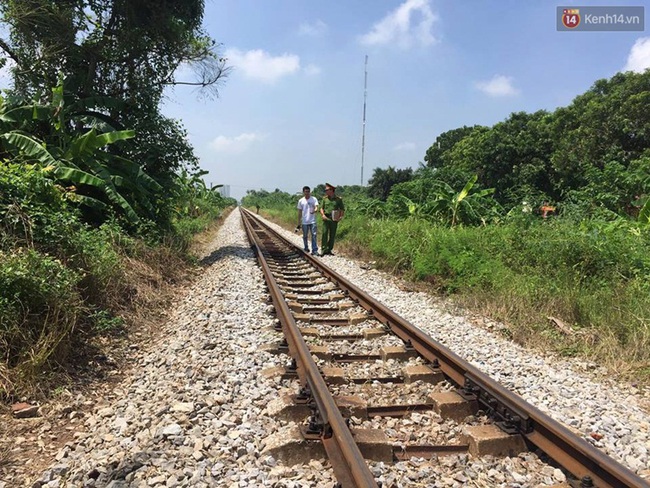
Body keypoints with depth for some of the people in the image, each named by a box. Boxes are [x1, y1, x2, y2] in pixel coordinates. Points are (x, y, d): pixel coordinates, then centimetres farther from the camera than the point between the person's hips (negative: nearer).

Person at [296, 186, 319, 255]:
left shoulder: (314, 199, 1)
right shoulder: (301, 201, 6)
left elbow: (316, 207, -10)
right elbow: (299, 212, 10)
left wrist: (314, 211, -35)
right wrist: (299, 223, 9)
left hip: (312, 221, -2)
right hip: (304, 222, 2)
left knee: (314, 235, -9)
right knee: (305, 236, 11)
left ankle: (315, 250, -8)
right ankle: (306, 248, 28)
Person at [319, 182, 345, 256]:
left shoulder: (338, 199, 3)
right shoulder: (325, 199, 9)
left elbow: (342, 209, 7)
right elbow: (321, 208, 12)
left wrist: (341, 217, -8)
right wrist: (323, 215, -6)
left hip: (334, 219, 0)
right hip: (326, 219, 0)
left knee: (332, 235, 5)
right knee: (324, 234, -7)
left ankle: (329, 250, 15)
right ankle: (323, 250, -5)